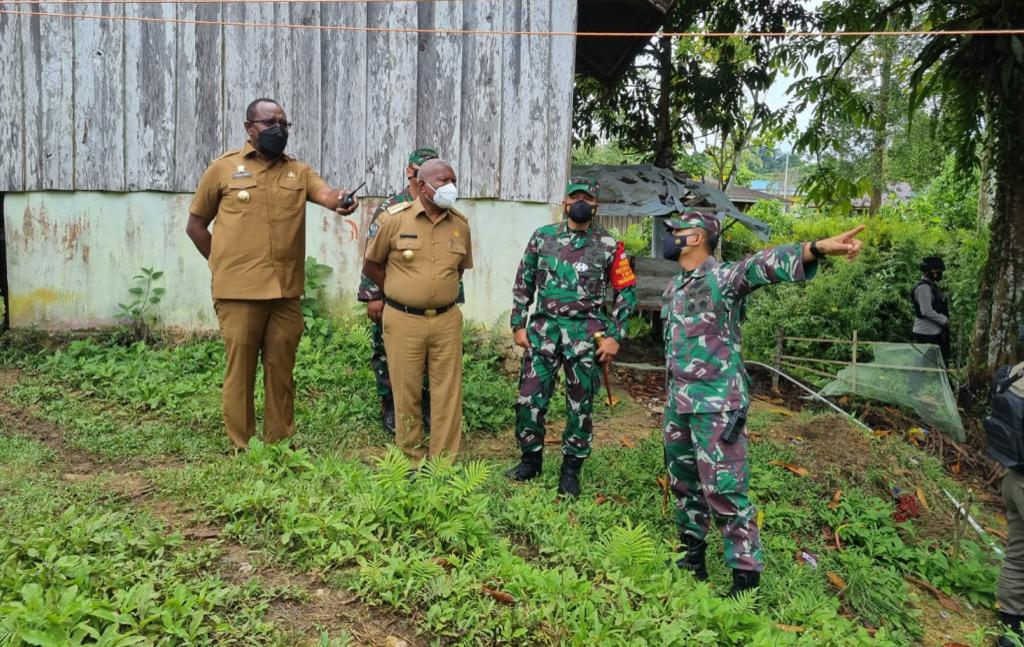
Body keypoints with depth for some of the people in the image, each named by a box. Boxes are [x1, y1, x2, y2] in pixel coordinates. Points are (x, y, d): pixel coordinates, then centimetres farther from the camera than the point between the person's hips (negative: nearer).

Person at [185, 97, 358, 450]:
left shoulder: (299, 170, 10)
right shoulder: (223, 168, 3)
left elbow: (326, 194, -11)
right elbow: (195, 225, 9)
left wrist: (341, 200, -34)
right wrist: (225, 264, 4)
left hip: (286, 291, 3)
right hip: (239, 291, -3)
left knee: (281, 371, 11)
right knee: (240, 371, 4)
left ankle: (280, 445, 23)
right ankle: (242, 450, 15)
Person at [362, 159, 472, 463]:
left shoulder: (460, 225, 4)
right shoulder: (394, 219, -5)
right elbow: (370, 266, 5)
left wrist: (438, 292, 10)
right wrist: (402, 292, 6)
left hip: (447, 320, 3)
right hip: (403, 320, -2)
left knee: (448, 393, 4)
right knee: (407, 394, 6)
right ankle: (412, 463, 21)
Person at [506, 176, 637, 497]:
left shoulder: (609, 245, 1)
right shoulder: (542, 237, 6)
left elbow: (627, 291, 4)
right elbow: (524, 283, 11)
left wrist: (614, 336, -3)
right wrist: (518, 324, 5)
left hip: (585, 334, -1)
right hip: (543, 328, 2)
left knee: (580, 406, 6)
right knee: (529, 399, 3)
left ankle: (571, 469, 21)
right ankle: (531, 459, 24)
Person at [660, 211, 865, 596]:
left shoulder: (722, 277, -13)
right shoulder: (674, 288, 13)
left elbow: (764, 264, -33)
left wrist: (817, 248, -52)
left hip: (716, 405, -8)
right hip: (678, 403, 9)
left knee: (723, 489, -7)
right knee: (682, 481, 17)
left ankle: (746, 575, 6)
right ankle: (692, 553, 34)